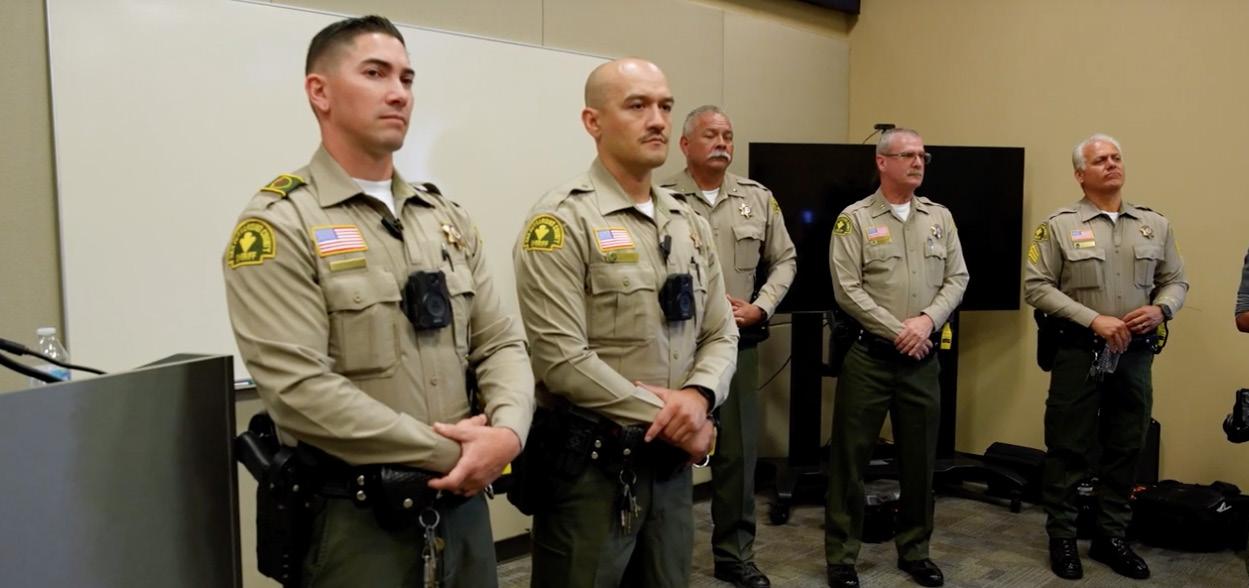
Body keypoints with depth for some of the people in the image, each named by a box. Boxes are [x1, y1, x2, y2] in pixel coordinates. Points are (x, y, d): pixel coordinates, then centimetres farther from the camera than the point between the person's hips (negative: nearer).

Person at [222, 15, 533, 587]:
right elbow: (298, 388, -20)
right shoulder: (278, 224, -11)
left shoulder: (448, 218, 9)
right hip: (352, 518, -6)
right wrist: (448, 451, -17)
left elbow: (500, 342, 7)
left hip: (463, 502, 6)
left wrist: (507, 431, -13)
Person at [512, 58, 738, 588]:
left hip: (672, 461, 7)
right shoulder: (562, 220, -13)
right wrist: (669, 419, -14)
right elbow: (562, 359, -20)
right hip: (590, 466, -6)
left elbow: (720, 333, 10)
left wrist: (698, 396, -12)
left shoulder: (688, 223, 10)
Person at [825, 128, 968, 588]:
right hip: (868, 356, -4)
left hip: (923, 358, 4)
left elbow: (956, 279, 7)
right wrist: (897, 332, -13)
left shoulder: (940, 217, 11)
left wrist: (927, 321, -11)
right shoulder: (855, 218, -3)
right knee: (851, 457, 2)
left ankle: (914, 551, 27)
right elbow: (847, 290, -11)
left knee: (919, 459, 12)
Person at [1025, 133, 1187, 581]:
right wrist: (1093, 319, -16)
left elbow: (1176, 281, 13)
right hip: (1079, 353, -4)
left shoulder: (1155, 224, 8)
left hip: (1135, 355, 4)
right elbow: (1036, 287, -8)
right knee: (1068, 450, 4)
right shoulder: (1060, 225, -4)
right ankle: (1062, 538, 18)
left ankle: (1112, 537, 26)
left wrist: (1160, 309, -9)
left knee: (1125, 450, 12)